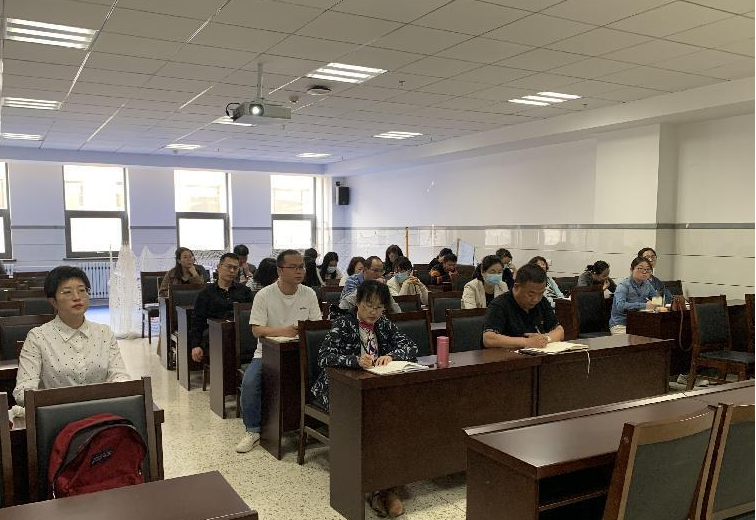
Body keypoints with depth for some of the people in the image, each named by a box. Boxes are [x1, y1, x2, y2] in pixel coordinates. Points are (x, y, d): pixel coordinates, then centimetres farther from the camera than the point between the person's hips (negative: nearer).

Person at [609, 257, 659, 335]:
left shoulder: (647, 284, 6)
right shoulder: (623, 286, -14)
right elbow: (620, 306, -30)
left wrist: (651, 303, -5)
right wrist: (644, 305, -33)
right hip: (620, 325, -6)